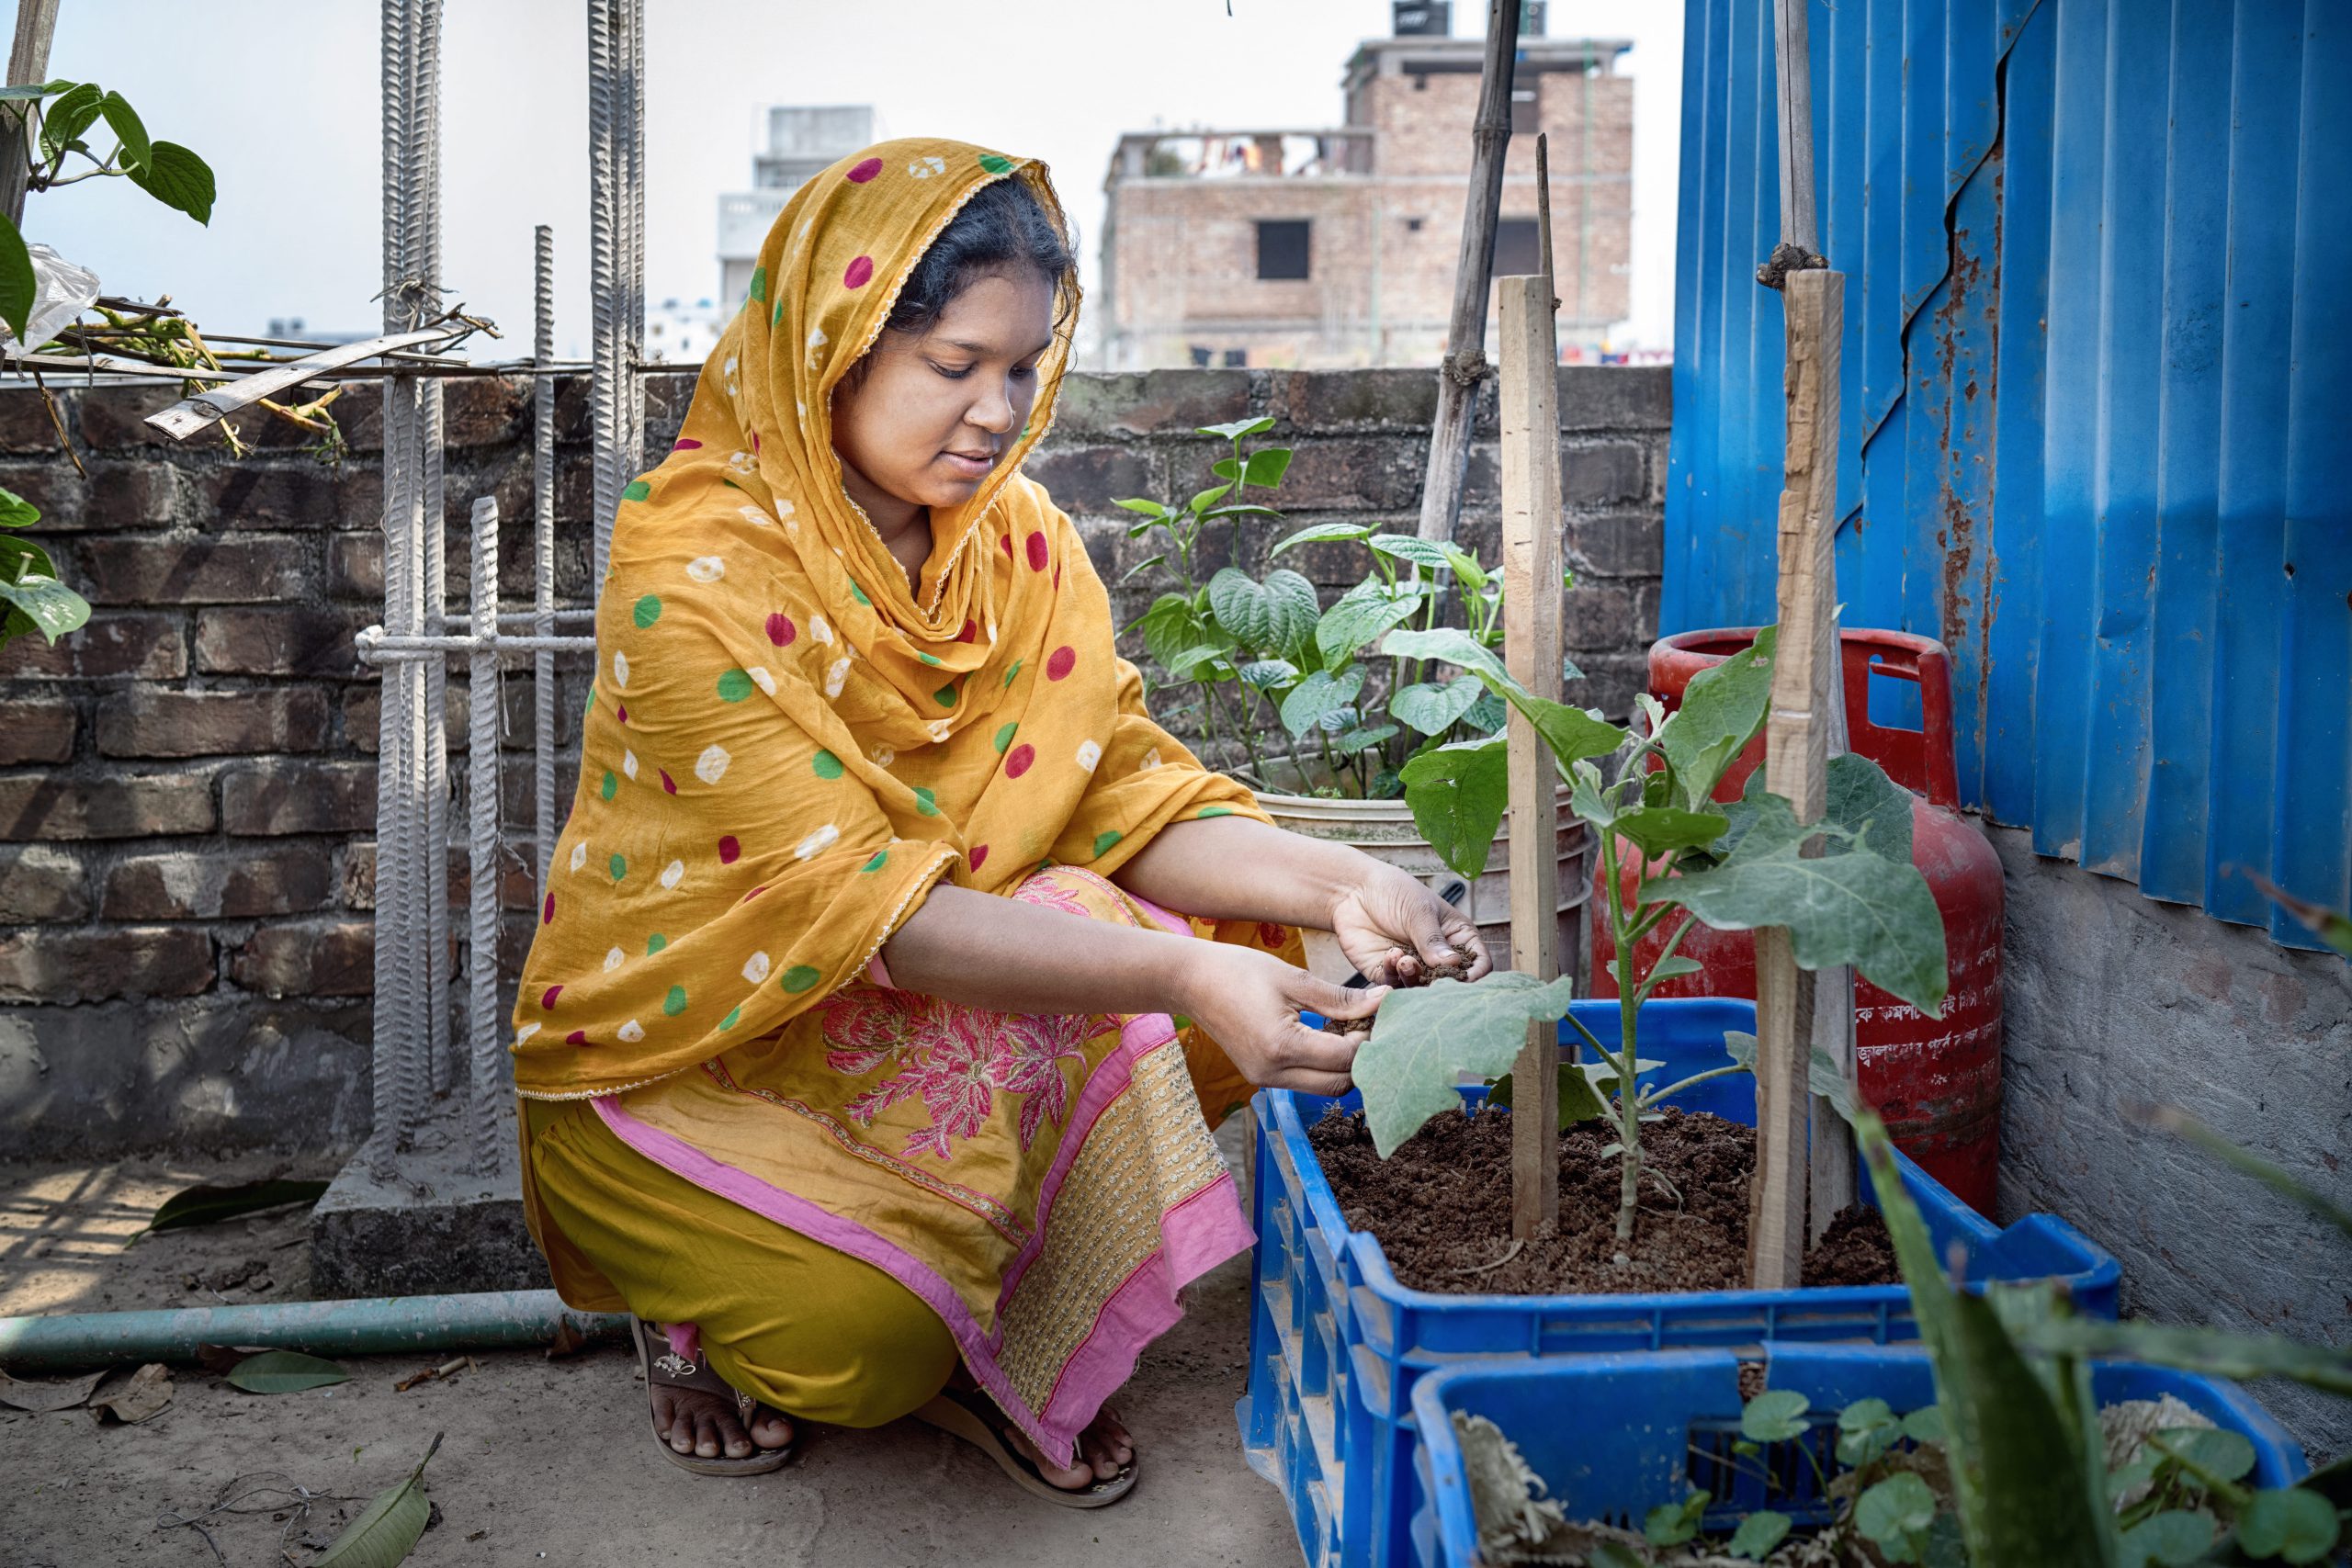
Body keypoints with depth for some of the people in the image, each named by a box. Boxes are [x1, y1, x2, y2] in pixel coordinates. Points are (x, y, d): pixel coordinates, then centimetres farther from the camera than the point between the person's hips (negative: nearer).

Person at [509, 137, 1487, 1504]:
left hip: (922, 1020, 6)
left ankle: (1000, 1352, 0)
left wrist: (1329, 881, -28)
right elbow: (862, 903, -32)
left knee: (1230, 954, -17)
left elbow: (1128, 791, -9)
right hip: (674, 1059, -5)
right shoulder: (696, 581, -24)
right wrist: (1177, 973, -42)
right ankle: (705, 1299, 8)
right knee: (866, 1325, -30)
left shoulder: (1023, 543, -4)